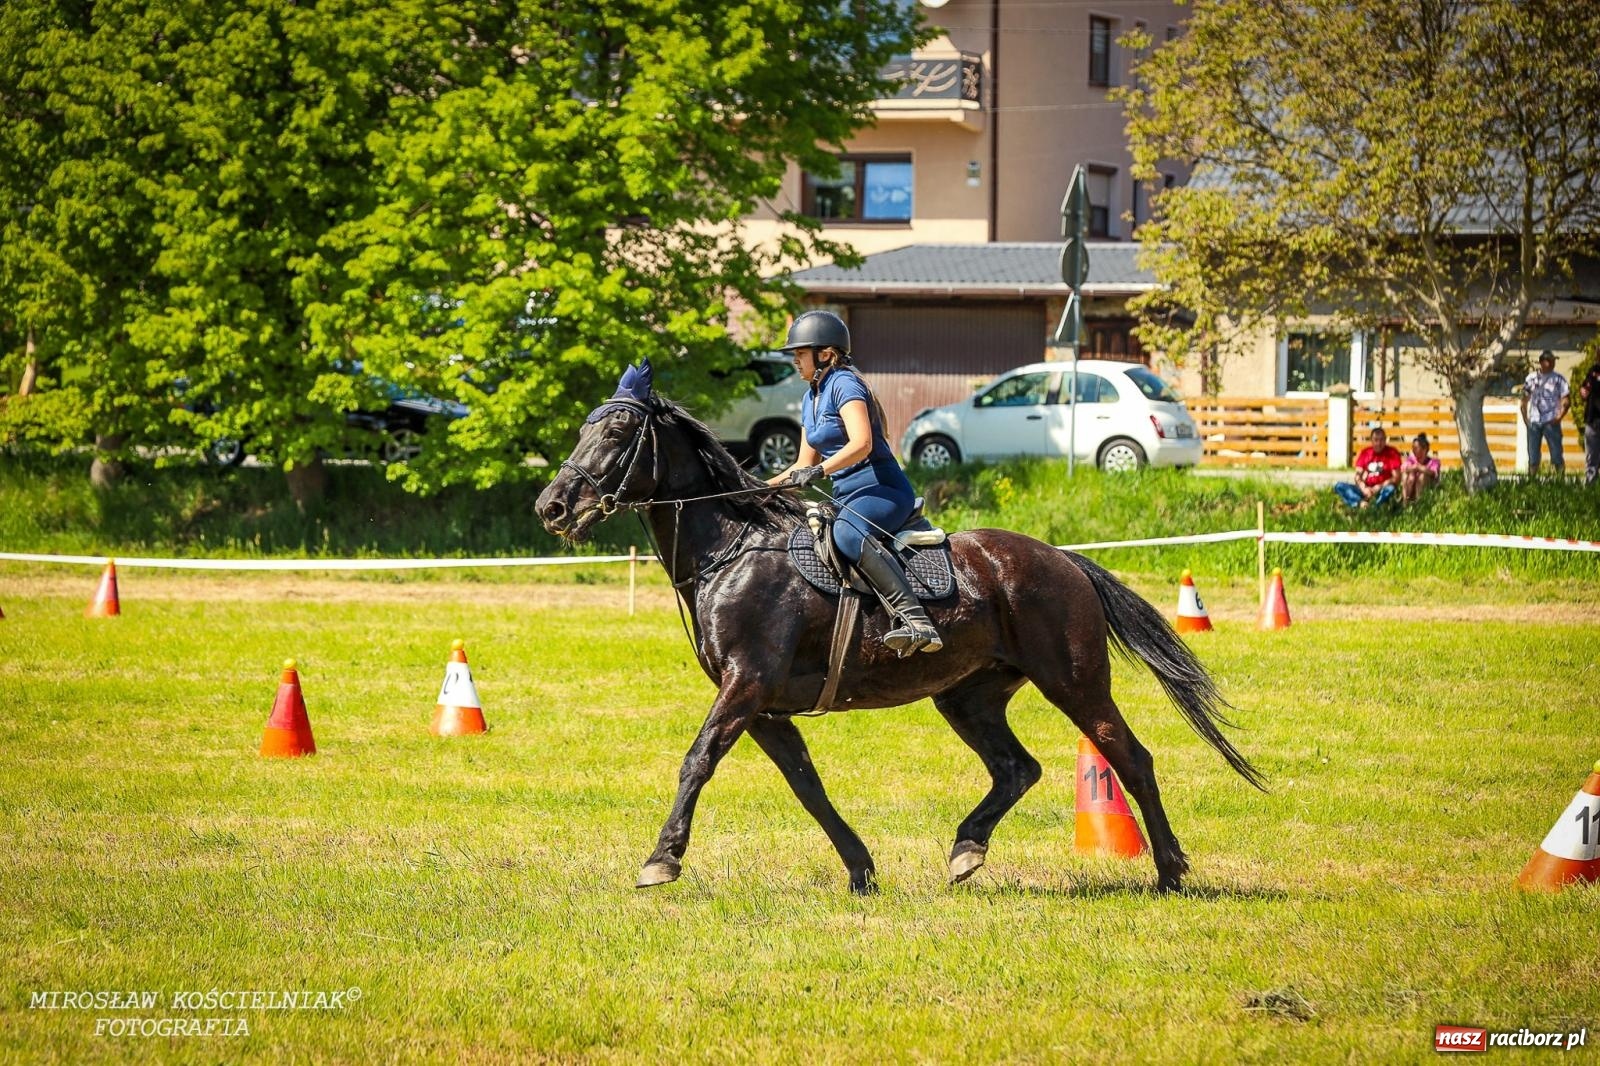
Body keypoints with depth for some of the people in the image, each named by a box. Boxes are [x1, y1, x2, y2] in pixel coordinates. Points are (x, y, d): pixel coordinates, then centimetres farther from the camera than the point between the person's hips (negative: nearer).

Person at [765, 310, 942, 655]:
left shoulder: (844, 384, -10)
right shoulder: (811, 398, 19)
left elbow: (861, 443, -26)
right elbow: (805, 465, 25)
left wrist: (820, 470, -35)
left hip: (882, 490, -11)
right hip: (846, 497, 11)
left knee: (847, 532, -40)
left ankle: (917, 622, -50)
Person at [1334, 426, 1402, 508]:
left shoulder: (1392, 453, -2)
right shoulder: (1365, 452, 8)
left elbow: (1396, 478, -8)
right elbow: (1358, 476, 3)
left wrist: (1379, 487, -21)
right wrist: (1364, 489, -18)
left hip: (1381, 490, -4)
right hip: (1366, 489, 4)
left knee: (1390, 489, -38)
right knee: (1339, 486, -18)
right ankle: (1361, 503, -43)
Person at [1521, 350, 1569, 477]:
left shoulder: (1558, 379, 0)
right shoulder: (1531, 378, 7)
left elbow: (1566, 400, -3)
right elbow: (1524, 399, 14)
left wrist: (1559, 417, -13)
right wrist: (1525, 417, 5)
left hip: (1551, 422, -2)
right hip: (1534, 422, 2)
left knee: (1556, 454, -4)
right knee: (1533, 457, 6)